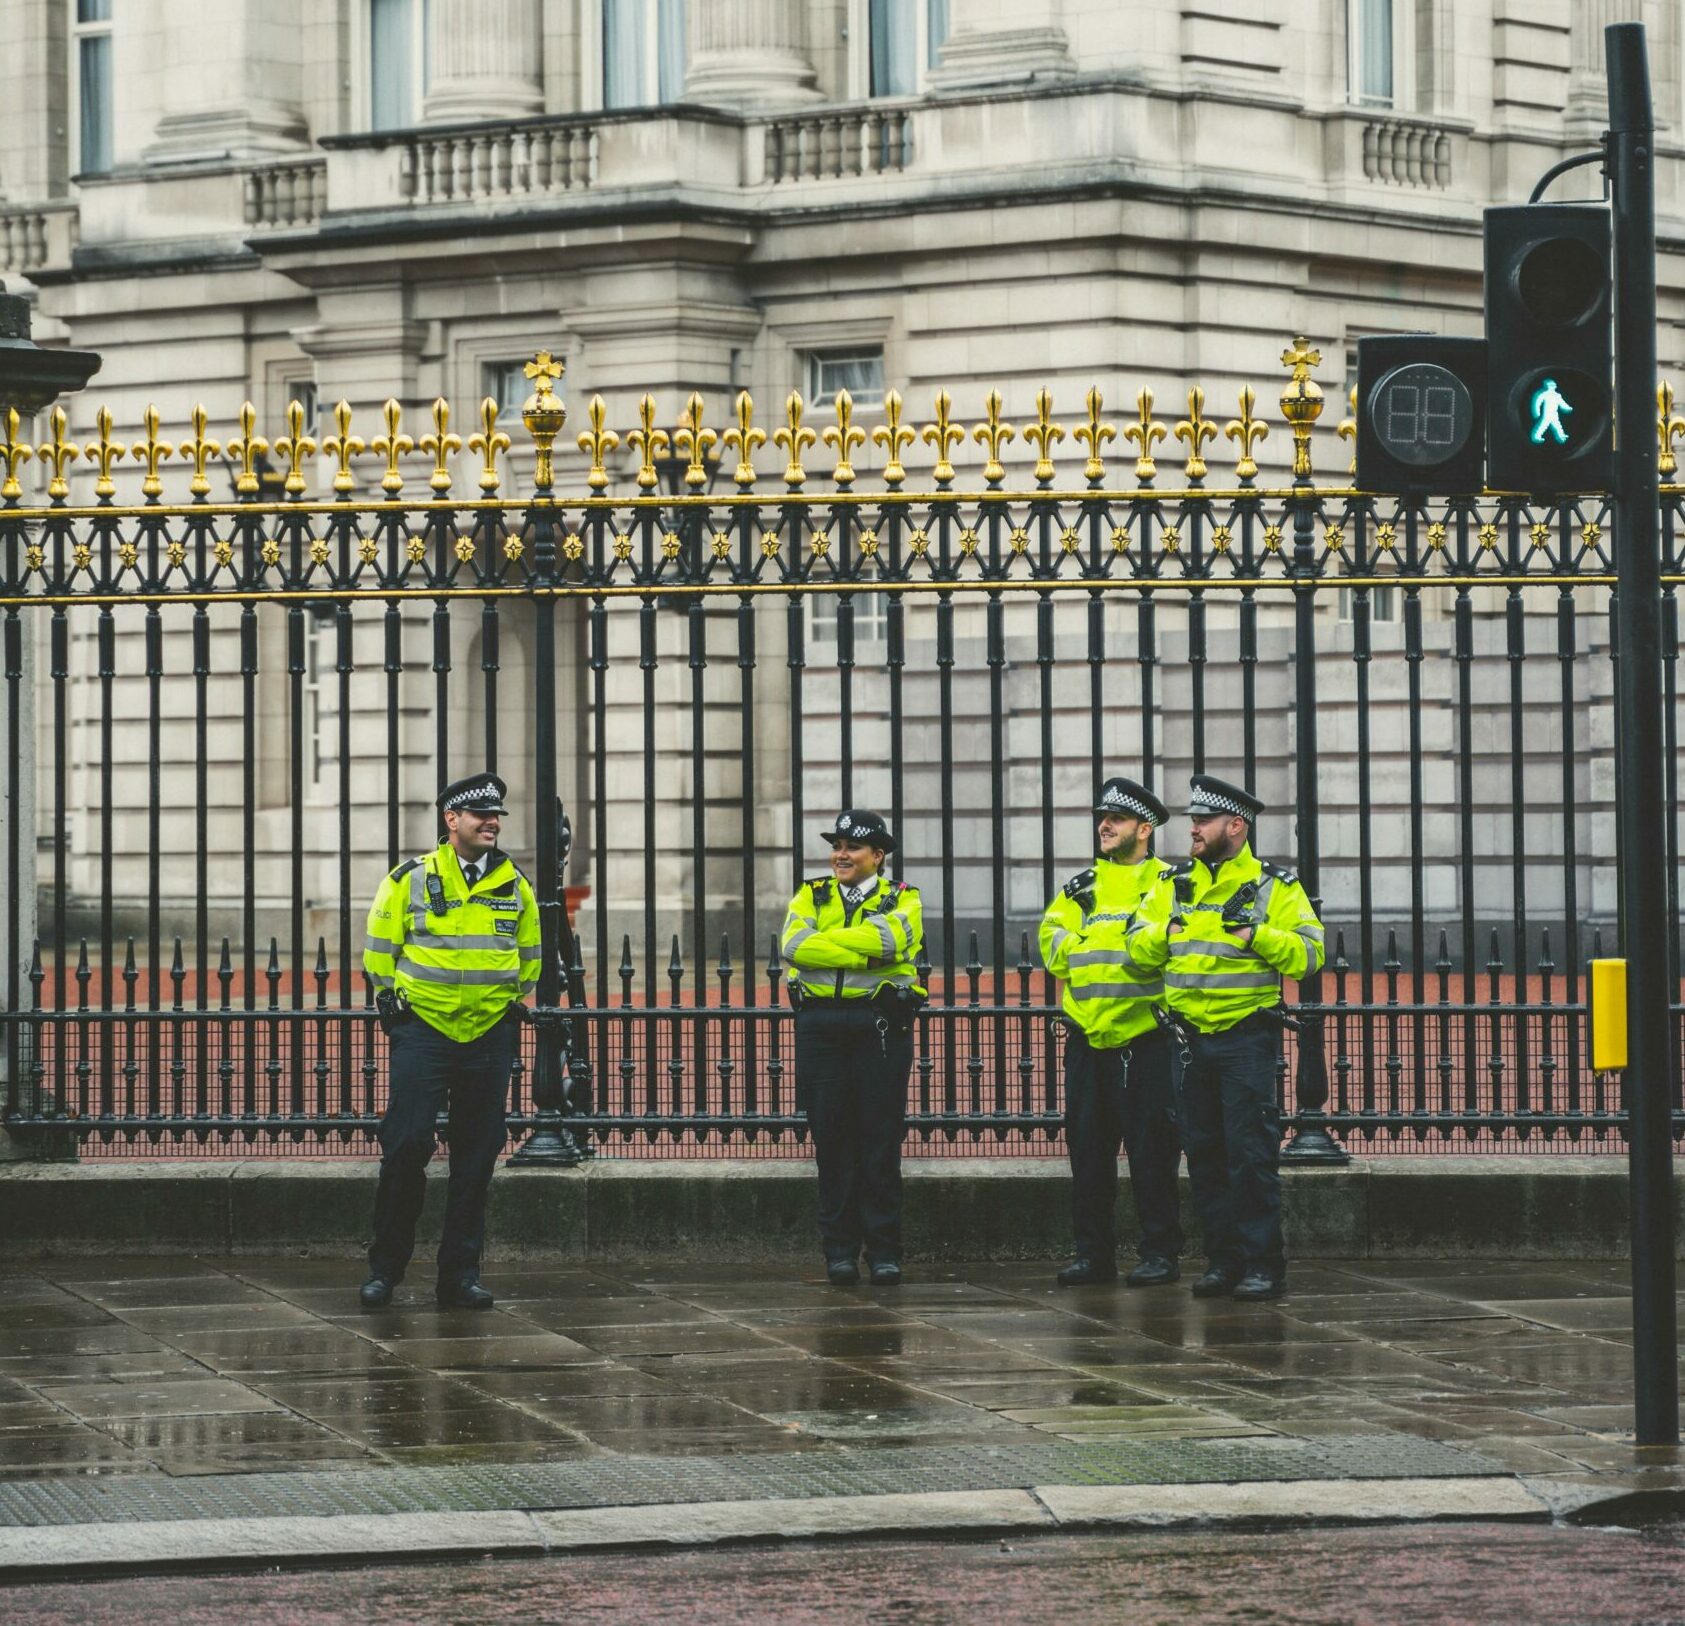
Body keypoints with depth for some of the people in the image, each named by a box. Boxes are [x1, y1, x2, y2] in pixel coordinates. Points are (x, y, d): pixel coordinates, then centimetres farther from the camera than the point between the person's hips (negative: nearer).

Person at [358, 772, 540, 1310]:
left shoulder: (514, 884, 8)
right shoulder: (411, 880, -1)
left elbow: (529, 953, 21)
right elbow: (379, 947, 8)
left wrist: (514, 1001, 13)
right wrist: (390, 999, 4)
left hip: (490, 1035, 3)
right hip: (422, 1029, -3)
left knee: (476, 1159, 3)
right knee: (406, 1147, -8)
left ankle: (461, 1275, 9)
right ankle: (384, 1268, 3)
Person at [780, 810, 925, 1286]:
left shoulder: (901, 900, 8)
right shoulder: (811, 897, 14)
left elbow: (888, 937, -15)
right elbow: (795, 945, -7)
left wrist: (829, 942, -9)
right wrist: (864, 954, -13)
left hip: (881, 1027, -2)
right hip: (821, 1027, 2)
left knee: (881, 1138, -1)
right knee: (832, 1139, 1)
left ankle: (884, 1251, 4)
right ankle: (840, 1251, 6)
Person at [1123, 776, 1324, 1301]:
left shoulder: (1275, 888, 0)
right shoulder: (1173, 887, 12)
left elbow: (1308, 954, -6)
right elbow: (1138, 949, 11)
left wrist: (1257, 934, -19)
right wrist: (1168, 929, -9)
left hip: (1247, 1037, -5)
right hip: (1191, 1038, 5)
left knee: (1250, 1154, -8)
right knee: (1204, 1154, 7)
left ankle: (1263, 1263, -4)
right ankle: (1223, 1259, 14)